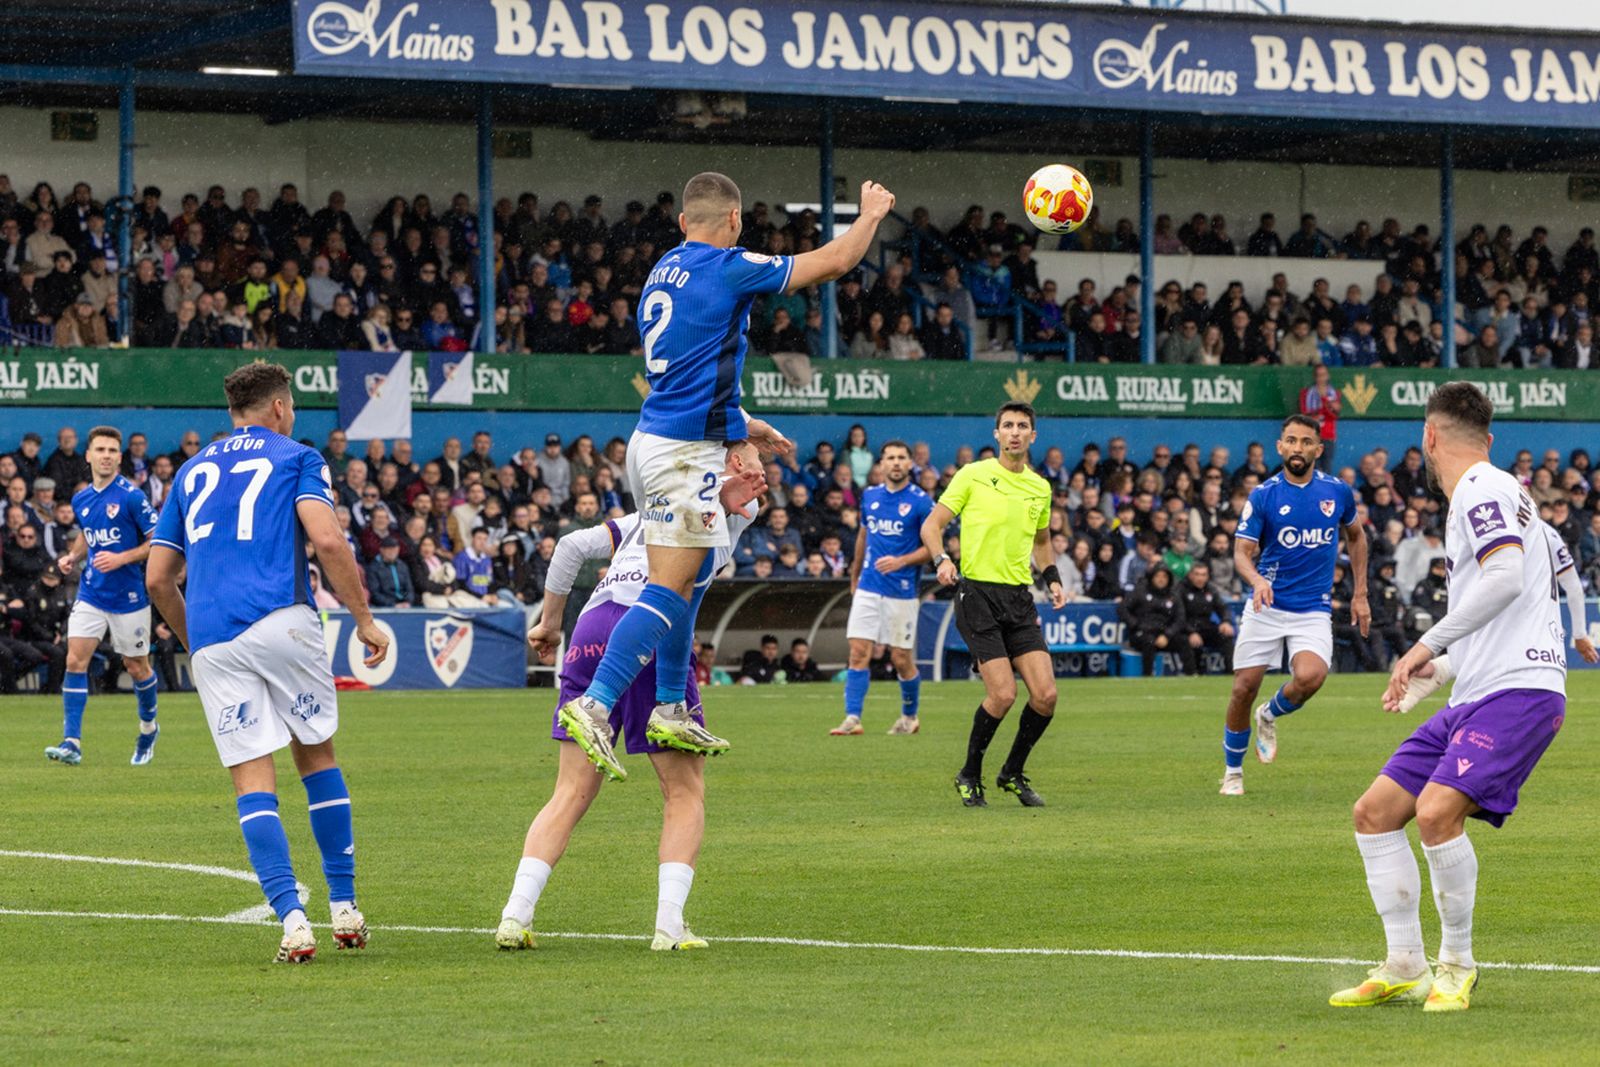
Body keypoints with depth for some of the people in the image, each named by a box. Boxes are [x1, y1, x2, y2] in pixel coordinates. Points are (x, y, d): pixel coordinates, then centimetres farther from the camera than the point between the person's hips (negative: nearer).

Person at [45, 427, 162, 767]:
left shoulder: (131, 497, -13)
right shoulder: (81, 499, 5)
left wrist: (121, 558, -21)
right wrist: (73, 557, 5)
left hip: (129, 598, -4)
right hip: (91, 595, 4)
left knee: (136, 667, 10)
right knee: (75, 661, -10)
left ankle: (148, 727, 36)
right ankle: (72, 742, -11)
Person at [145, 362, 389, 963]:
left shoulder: (193, 472, 24)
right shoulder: (296, 458, 11)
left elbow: (159, 579, 22)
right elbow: (327, 541, -7)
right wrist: (364, 618, -1)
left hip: (212, 641, 2)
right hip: (281, 621, -2)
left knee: (253, 779, -1)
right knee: (316, 755, 15)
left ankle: (291, 919, -15)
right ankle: (344, 908, 15)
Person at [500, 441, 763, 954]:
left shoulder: (645, 515, 33)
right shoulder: (738, 509, 19)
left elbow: (572, 544, 21)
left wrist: (550, 622, 25)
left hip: (591, 630, 5)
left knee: (572, 793, 7)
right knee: (686, 792, 6)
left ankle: (515, 915, -6)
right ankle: (669, 925, -7)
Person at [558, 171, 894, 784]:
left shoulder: (664, 273, 14)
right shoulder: (728, 269, -11)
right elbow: (835, 262, -1)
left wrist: (742, 425, 34)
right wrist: (871, 214, 17)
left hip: (656, 441, 9)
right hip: (684, 453, -9)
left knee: (690, 579, 18)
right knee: (669, 589, -11)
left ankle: (671, 709, 22)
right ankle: (595, 706, -21)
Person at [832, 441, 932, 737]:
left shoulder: (921, 501, -7)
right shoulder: (870, 496, 9)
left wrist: (901, 561, -21)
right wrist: (855, 575, 28)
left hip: (902, 592, -4)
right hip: (868, 588, 4)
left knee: (901, 659, 4)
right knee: (859, 653, -7)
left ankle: (910, 716, 25)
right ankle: (853, 718, -9)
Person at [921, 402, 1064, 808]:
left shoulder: (1040, 488, 14)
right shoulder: (973, 476, -1)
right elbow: (932, 524, 0)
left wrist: (1052, 578, 13)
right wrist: (941, 559, -19)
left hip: (1020, 599, 5)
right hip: (978, 594, -5)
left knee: (1045, 694, -5)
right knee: (1003, 694, -14)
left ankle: (1012, 774, 17)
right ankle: (969, 776, 7)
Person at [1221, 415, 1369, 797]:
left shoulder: (1338, 492, 1)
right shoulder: (1262, 496, -5)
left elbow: (1355, 535, 20)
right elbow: (1242, 552, -8)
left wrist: (1360, 593, 15)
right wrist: (1256, 580, -31)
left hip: (1313, 610, 0)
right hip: (1266, 606, 0)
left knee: (1309, 677, -26)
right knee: (1244, 688, -3)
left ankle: (1270, 715, 8)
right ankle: (1233, 771, 20)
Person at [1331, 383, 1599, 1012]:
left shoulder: (1482, 489, -8)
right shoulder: (1478, 495, 23)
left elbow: (1506, 577, -26)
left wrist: (1430, 644, -23)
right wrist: (1442, 669, 29)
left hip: (1517, 690, -10)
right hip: (1475, 698, 10)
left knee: (1437, 811, -27)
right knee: (1375, 812, 5)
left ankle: (1457, 964, -10)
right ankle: (1405, 969, 10)